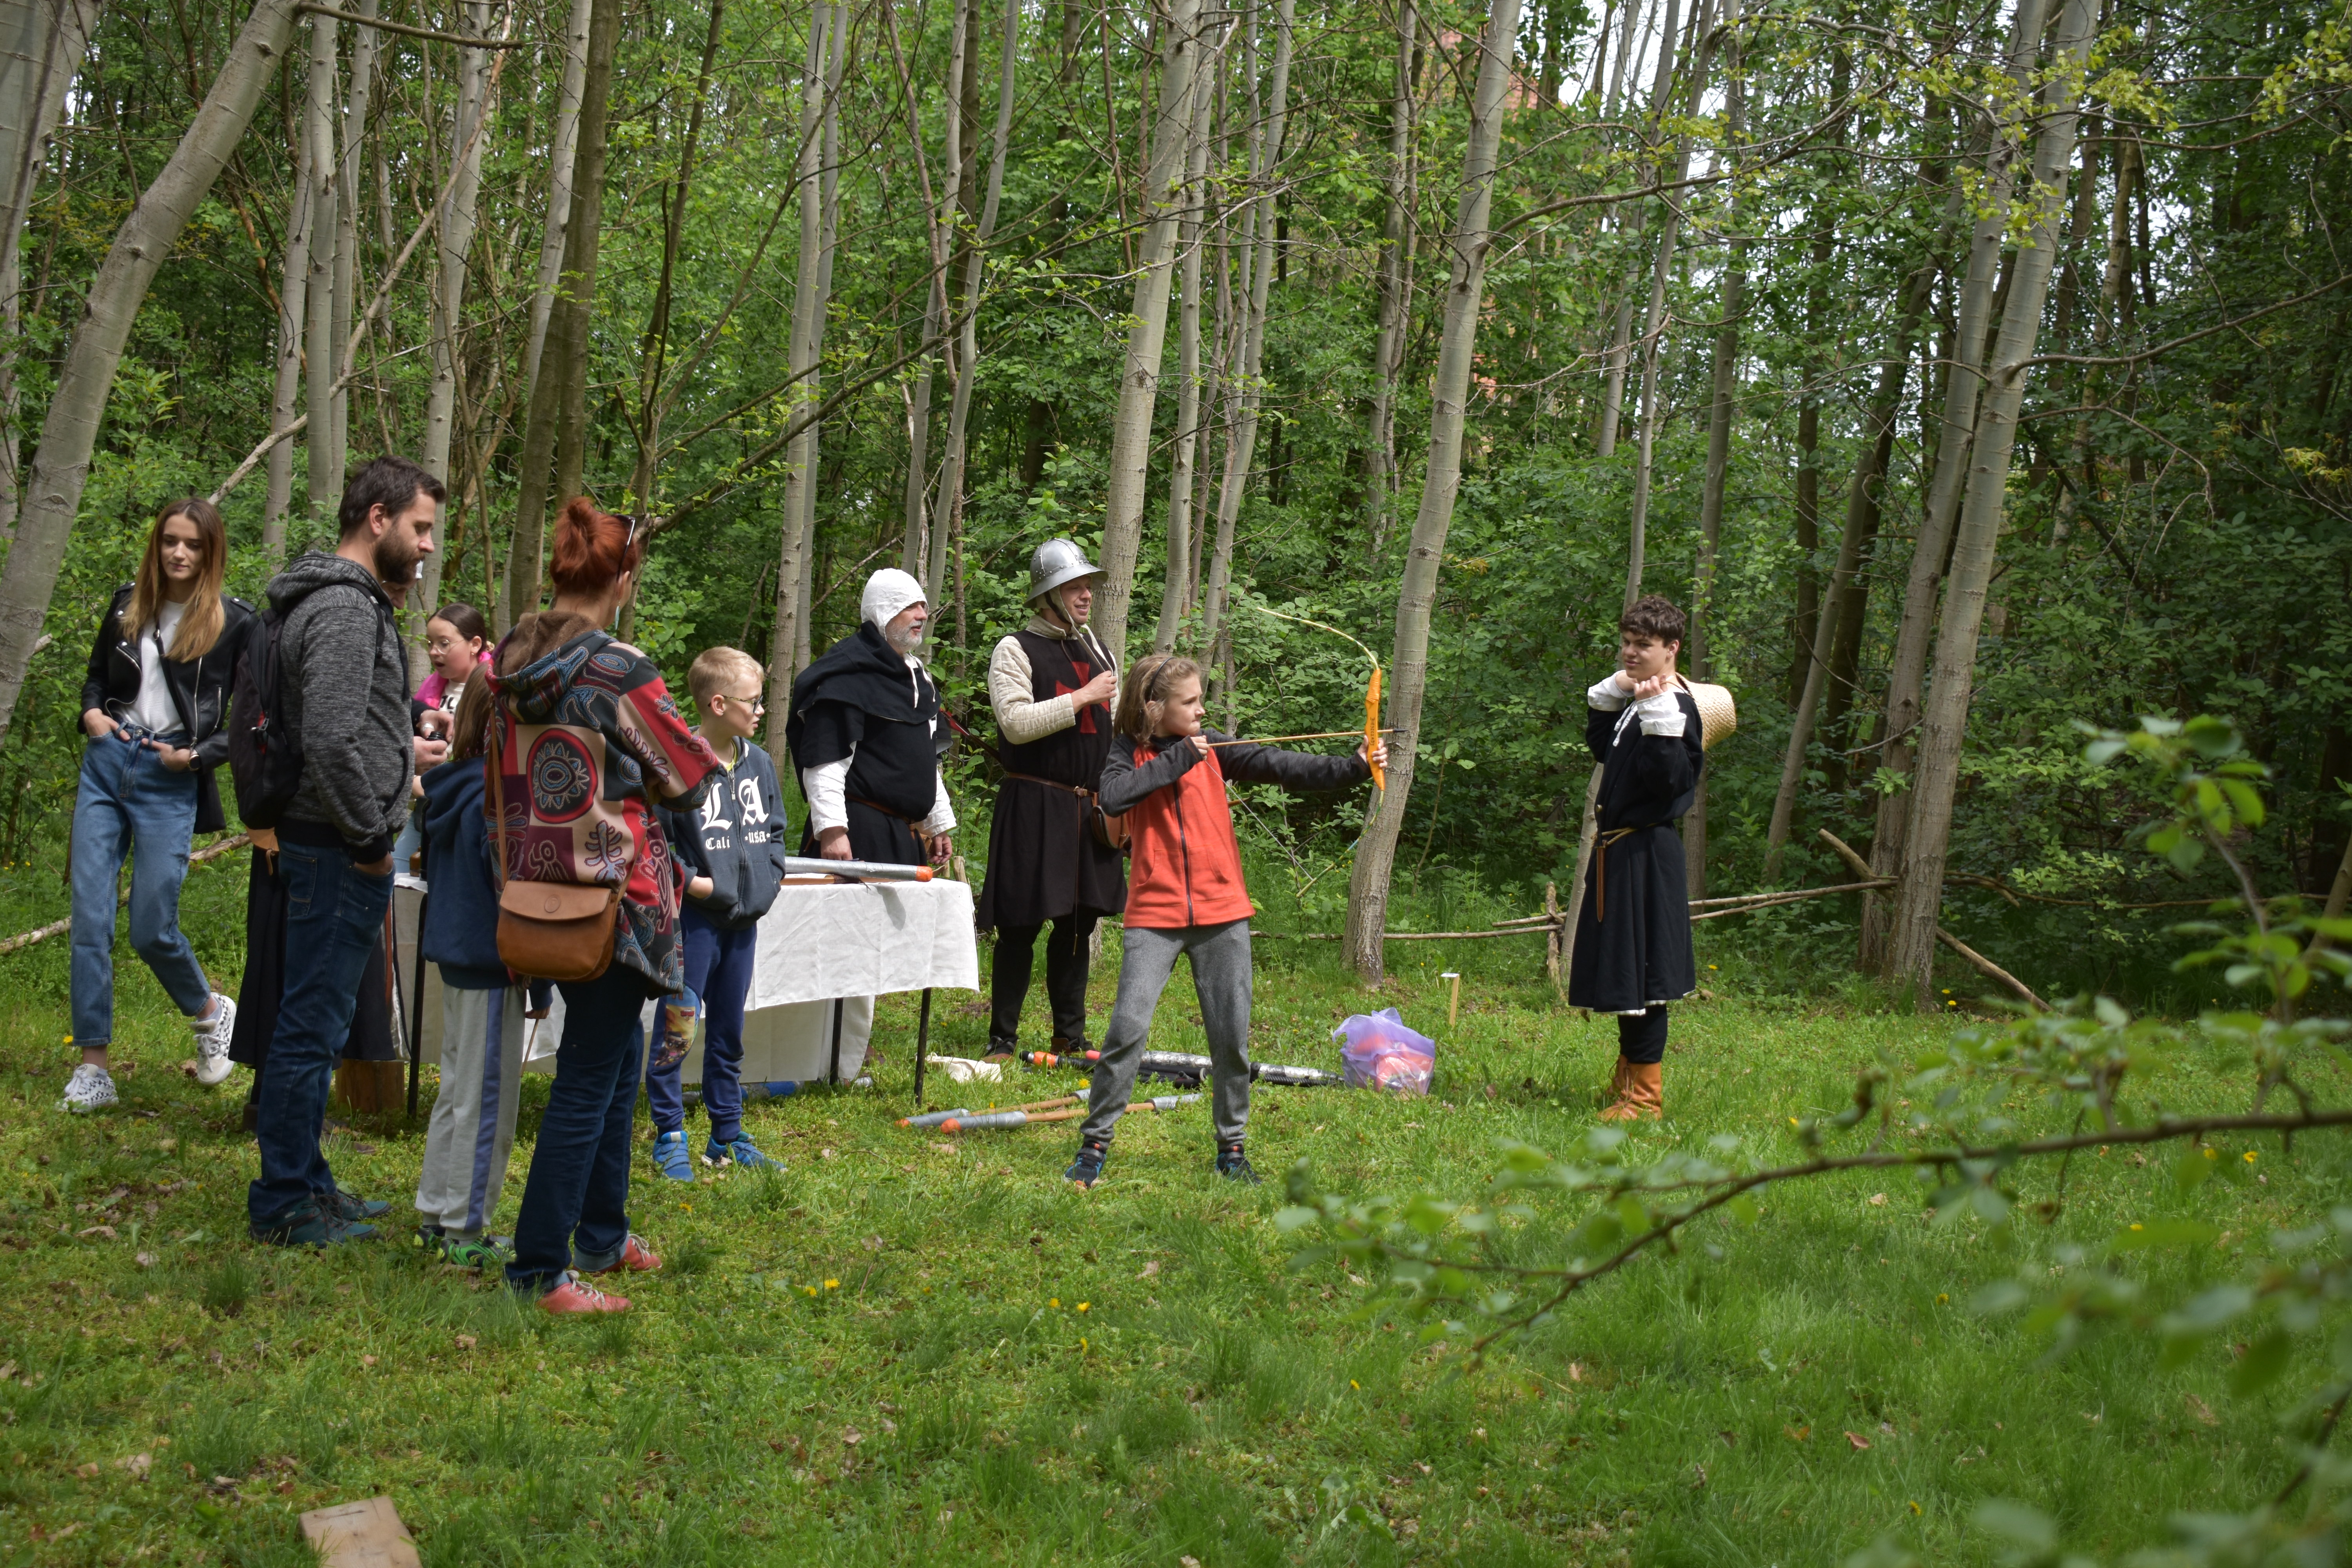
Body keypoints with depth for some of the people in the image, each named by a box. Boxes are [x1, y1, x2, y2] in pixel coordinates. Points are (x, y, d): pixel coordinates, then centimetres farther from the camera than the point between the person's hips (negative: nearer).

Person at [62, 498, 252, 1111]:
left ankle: (212, 1012, 27)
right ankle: (93, 1067, 5)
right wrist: (92, 713, 4)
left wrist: (197, 755, -12)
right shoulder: (129, 603, 9)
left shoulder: (235, 622, -3)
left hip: (170, 783, -4)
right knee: (90, 919, -2)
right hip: (105, 766, 4)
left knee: (151, 930, -4)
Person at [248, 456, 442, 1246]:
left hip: (342, 852, 11)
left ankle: (304, 1181, 28)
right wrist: (371, 840, -17)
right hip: (337, 854, -11)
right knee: (312, 1026, -2)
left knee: (317, 1024, 17)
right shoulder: (344, 611, -17)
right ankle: (285, 1206, 6)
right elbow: (330, 743, -26)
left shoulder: (356, 602, 16)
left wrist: (402, 753, 14)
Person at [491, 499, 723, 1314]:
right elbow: (689, 776, -7)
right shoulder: (621, 675, -17)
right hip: (613, 892, -8)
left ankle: (601, 1234, 31)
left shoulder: (507, 664, 3)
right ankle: (539, 1269, 2)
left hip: (540, 888, 8)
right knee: (589, 1079, -1)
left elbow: (500, 769, 11)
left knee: (617, 1059, 21)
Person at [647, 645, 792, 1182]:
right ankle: (669, 1139, 10)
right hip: (694, 916, -7)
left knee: (728, 1031, 15)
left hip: (743, 916, 7)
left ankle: (727, 1135, 25)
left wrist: (768, 876, 5)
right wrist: (688, 880, -16)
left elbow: (774, 827, 19)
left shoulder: (758, 762, 7)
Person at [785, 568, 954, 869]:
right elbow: (823, 762, -17)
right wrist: (831, 830, -24)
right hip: (859, 835, -9)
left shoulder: (916, 675, 19)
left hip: (906, 837, 9)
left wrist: (939, 824, 24)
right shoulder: (850, 675, -10)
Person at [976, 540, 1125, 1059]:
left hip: (1089, 807, 7)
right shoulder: (1015, 650, -5)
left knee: (1080, 921, 12)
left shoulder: (1094, 648, 16)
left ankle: (1071, 1035, 22)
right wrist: (1081, 699, -17)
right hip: (1034, 806, -7)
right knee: (1023, 924, -4)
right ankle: (1003, 1038, 5)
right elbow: (1016, 723, -19)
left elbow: (1116, 723, 24)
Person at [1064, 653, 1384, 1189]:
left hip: (1222, 912, 2)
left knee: (1232, 1036, 6)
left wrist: (1353, 768, -15)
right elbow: (1112, 796, -20)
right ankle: (1094, 1144, 4)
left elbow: (1279, 766, -5)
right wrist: (1178, 759, -17)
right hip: (1155, 913, -2)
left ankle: (1232, 1147, 20)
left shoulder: (1212, 748, 4)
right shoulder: (1130, 752, 0)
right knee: (1128, 1027, -9)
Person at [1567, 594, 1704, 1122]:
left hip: (1646, 854, -9)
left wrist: (1657, 718, -30)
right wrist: (1608, 696, 12)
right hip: (1618, 850, 9)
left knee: (1639, 971, -6)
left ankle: (1645, 1096, 1)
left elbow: (1668, 780, -25)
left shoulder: (1674, 709, -15)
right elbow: (1601, 748, 24)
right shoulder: (1633, 703, 12)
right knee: (1622, 966, 17)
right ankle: (1628, 1076, 31)